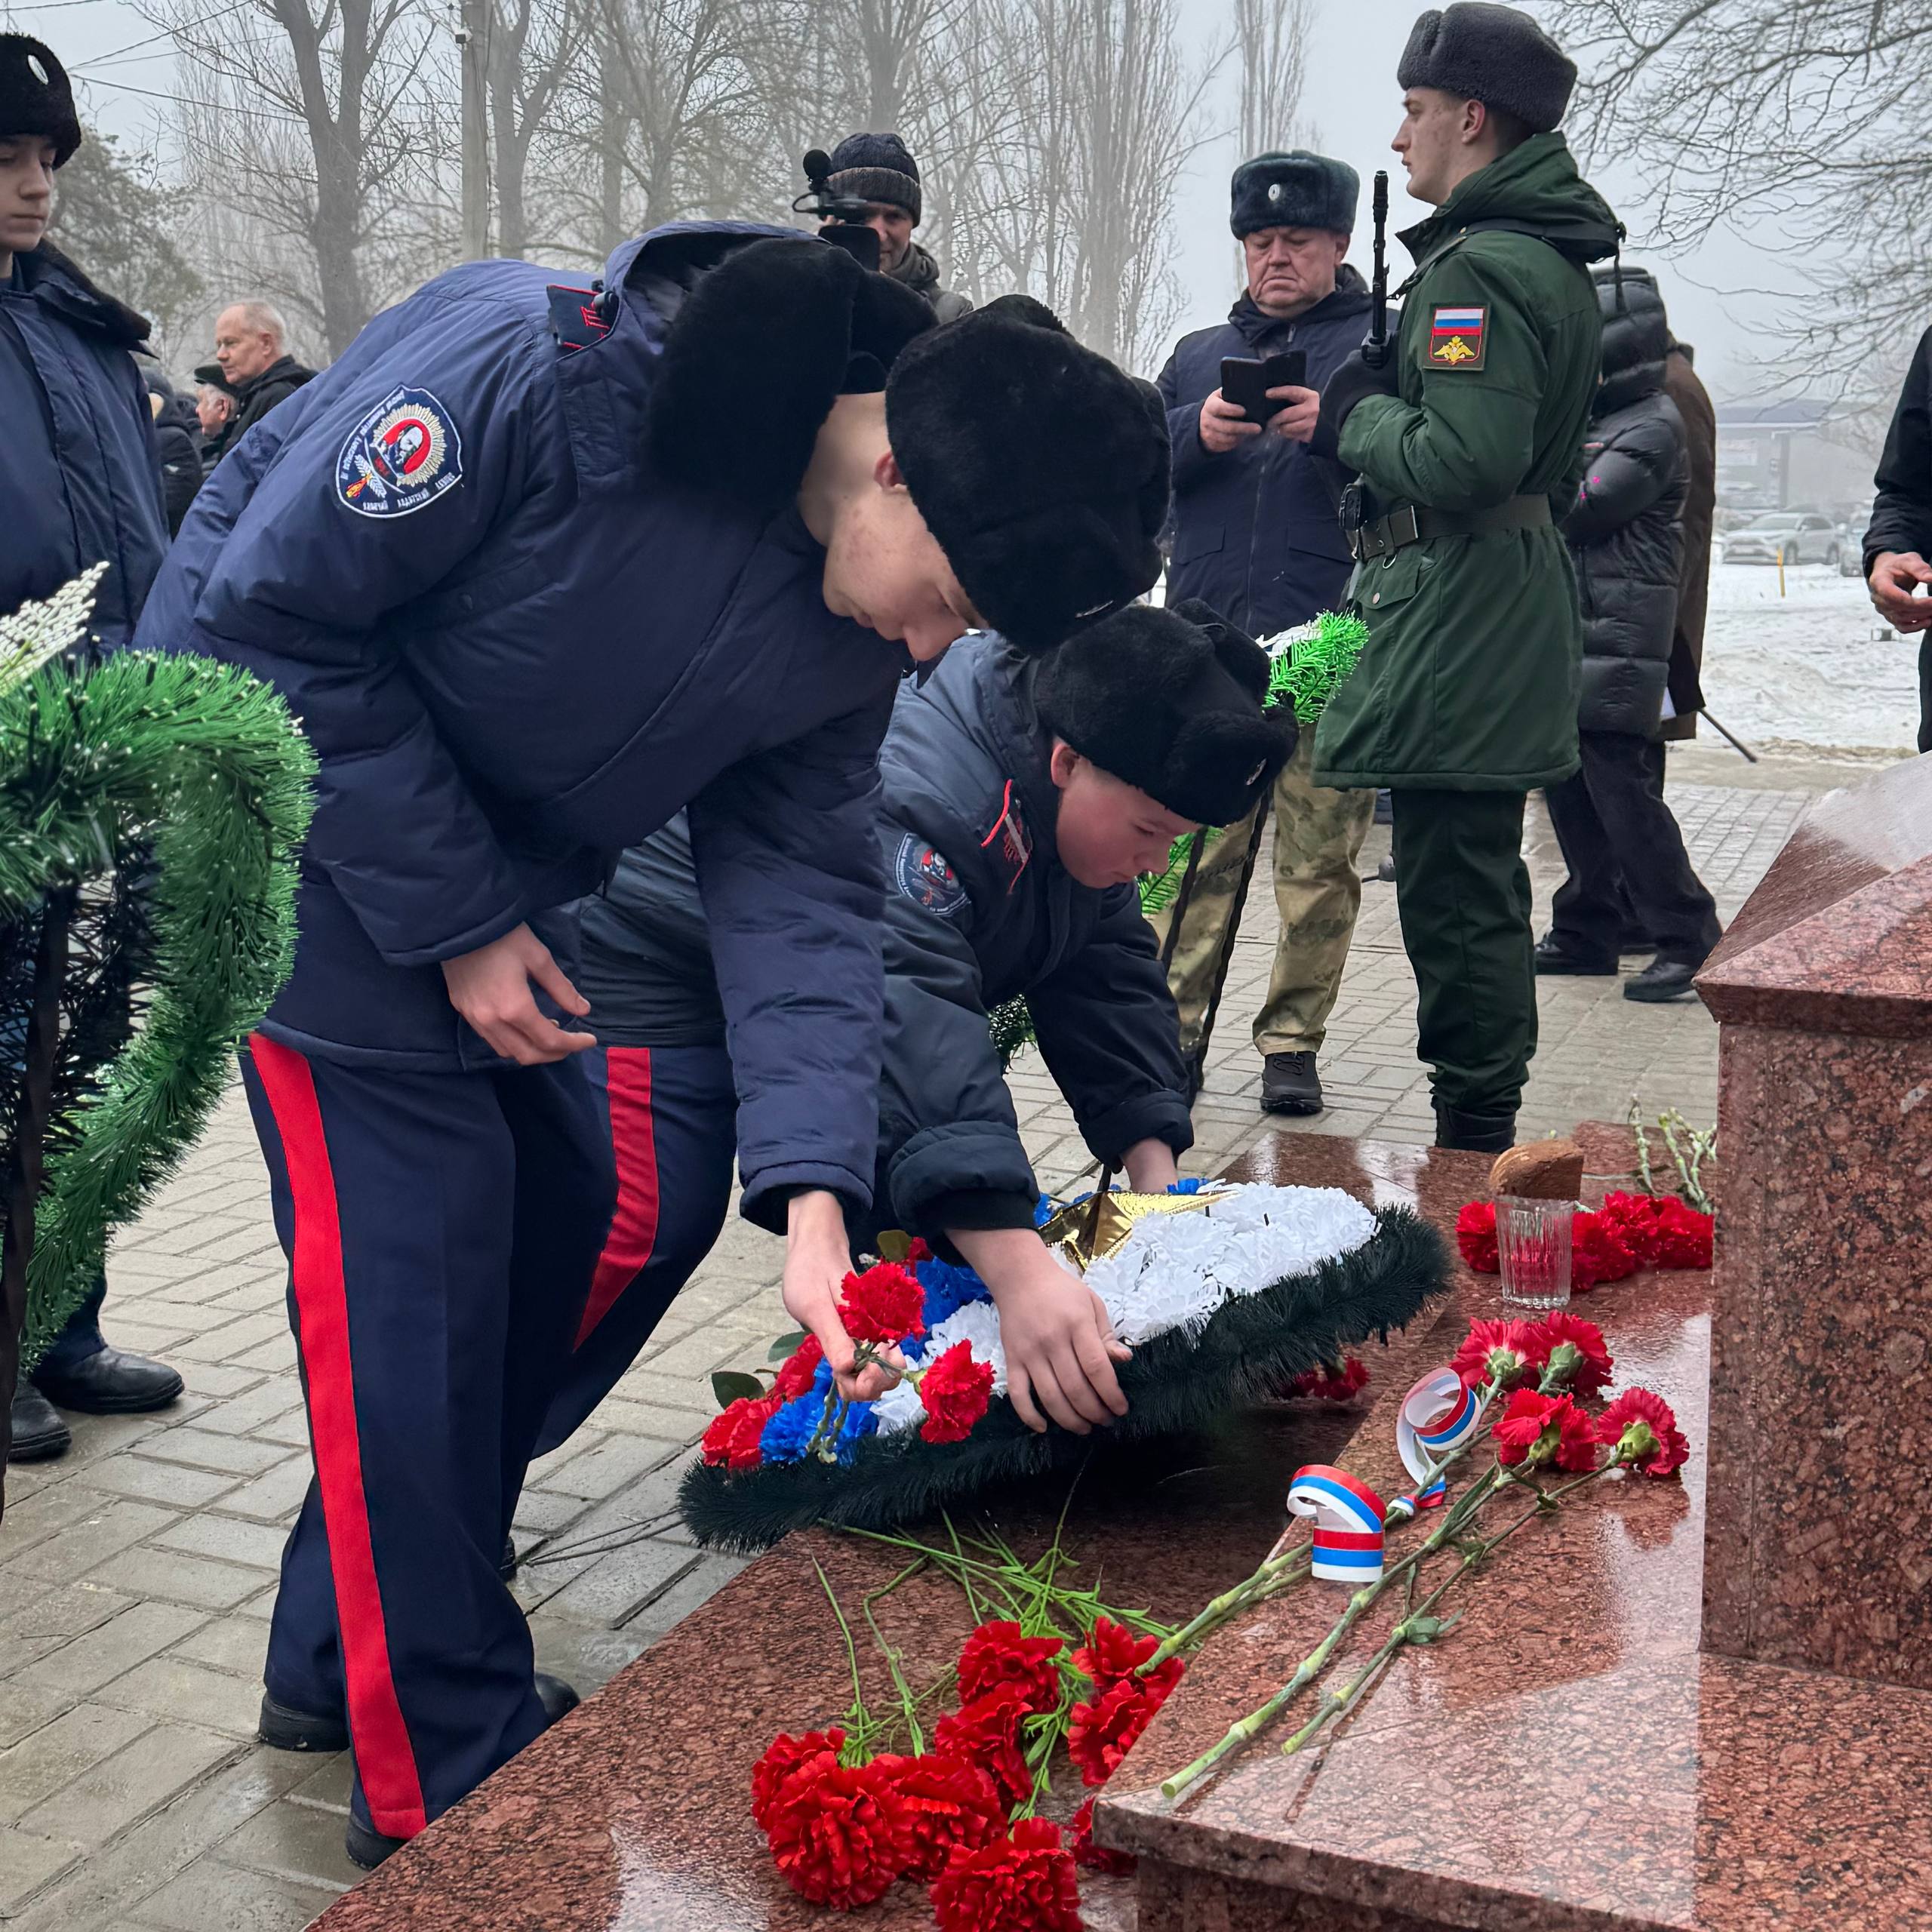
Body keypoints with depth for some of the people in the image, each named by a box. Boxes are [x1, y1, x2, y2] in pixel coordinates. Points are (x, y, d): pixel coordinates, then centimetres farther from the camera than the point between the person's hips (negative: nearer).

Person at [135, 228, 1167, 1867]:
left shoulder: (866, 611, -11)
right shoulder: (531, 369, -32)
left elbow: (796, 869, -10)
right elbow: (275, 618, -25)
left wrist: (813, 1187, -22)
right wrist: (455, 922, -23)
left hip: (491, 866, 7)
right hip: (303, 795, -7)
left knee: (552, 1208, 6)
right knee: (411, 1241, -12)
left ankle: (346, 1658, 23)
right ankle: (442, 1778, 2)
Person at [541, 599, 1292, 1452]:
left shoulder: (1094, 797, -9)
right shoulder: (913, 795, -40)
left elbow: (1111, 980, -4)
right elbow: (904, 1013, -51)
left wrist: (1154, 1168, -17)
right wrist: (1019, 1271, -60)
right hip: (657, 963, -9)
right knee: (645, 1224, -20)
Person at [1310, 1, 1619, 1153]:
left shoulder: (1477, 267, -15)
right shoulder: (1556, 261, 18)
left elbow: (1464, 457, -26)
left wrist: (1357, 416, -9)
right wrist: (1370, 408, 16)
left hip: (1458, 608, -11)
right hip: (1520, 599, 11)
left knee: (1451, 890, -6)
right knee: (1481, 878, 17)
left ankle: (1472, 1138, 2)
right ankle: (1490, 1131, 28)